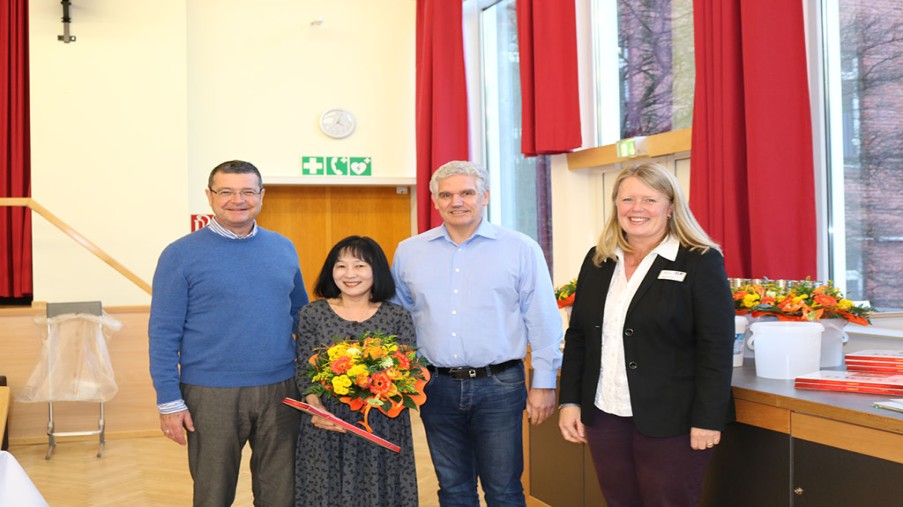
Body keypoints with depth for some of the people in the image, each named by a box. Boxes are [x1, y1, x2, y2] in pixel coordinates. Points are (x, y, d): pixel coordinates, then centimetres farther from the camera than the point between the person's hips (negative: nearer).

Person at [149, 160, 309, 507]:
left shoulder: (283, 248, 8)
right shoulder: (181, 254, -4)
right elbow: (164, 334, -4)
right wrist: (169, 402, -9)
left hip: (280, 390, 3)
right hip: (211, 395, -3)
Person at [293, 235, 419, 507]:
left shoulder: (398, 316, 1)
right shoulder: (312, 314, 1)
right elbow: (305, 373, 0)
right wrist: (318, 409, -17)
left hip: (384, 431, 0)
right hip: (326, 431, 0)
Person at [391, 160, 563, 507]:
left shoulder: (521, 250, -3)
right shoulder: (408, 253, 6)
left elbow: (542, 322, -1)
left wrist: (544, 383, -2)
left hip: (498, 386, -3)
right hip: (437, 387, 3)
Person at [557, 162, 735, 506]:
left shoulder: (701, 262, -7)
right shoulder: (597, 261, 9)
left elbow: (716, 347, -10)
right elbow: (577, 336, 12)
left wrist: (707, 419, -15)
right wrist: (569, 401, 6)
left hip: (671, 423, -5)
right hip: (604, 416, 5)